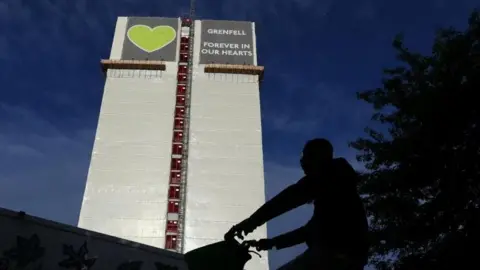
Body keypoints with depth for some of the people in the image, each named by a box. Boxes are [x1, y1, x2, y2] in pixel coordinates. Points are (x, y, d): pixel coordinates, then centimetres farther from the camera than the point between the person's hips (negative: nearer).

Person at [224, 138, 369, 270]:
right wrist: (273, 242, 33)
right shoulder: (335, 190, 31)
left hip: (334, 252, -10)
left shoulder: (330, 175, 3)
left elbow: (291, 196, -13)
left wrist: (252, 221, -16)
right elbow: (312, 229, 33)